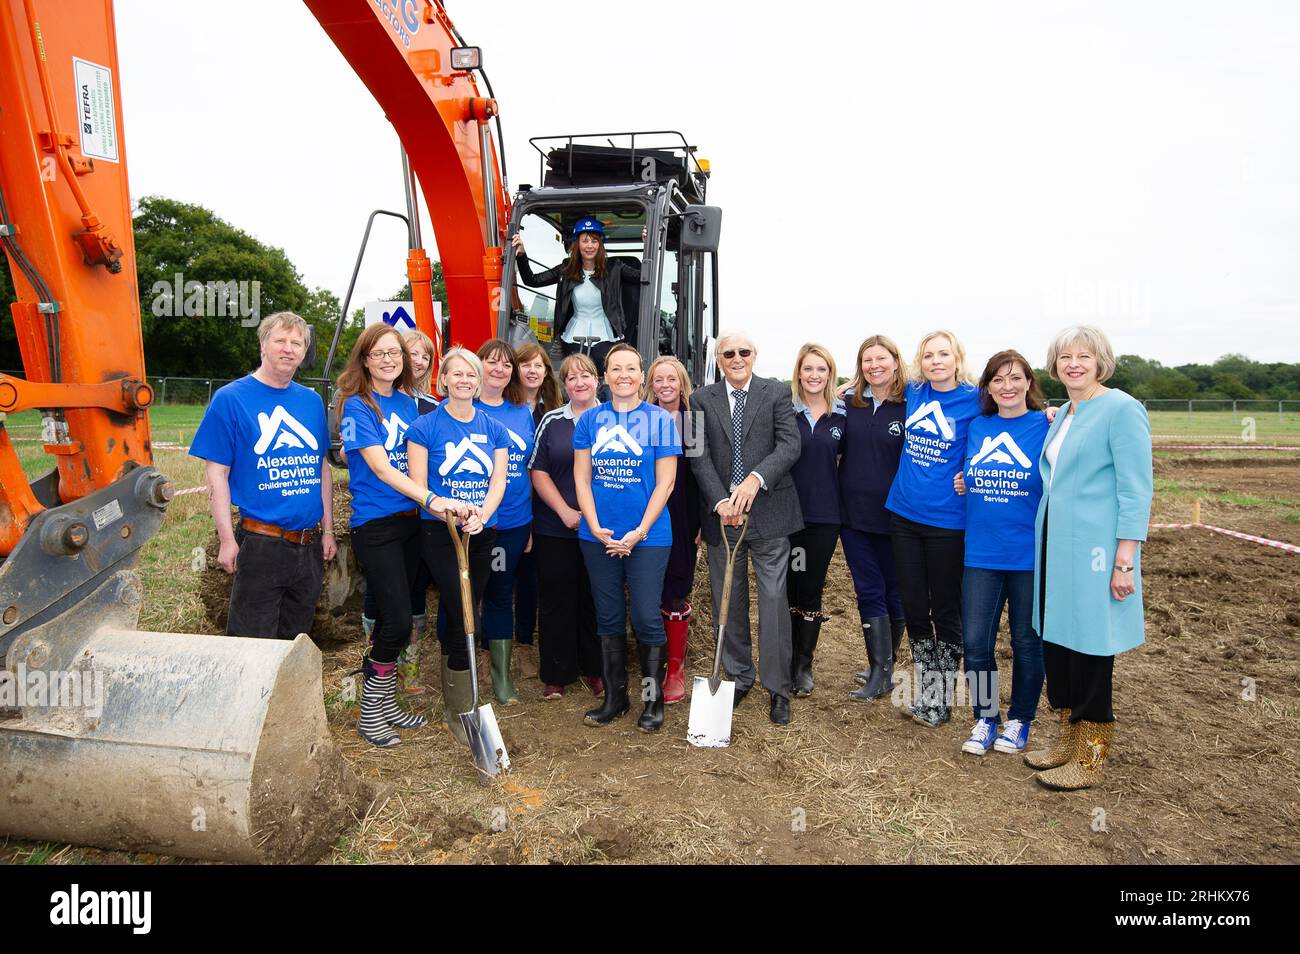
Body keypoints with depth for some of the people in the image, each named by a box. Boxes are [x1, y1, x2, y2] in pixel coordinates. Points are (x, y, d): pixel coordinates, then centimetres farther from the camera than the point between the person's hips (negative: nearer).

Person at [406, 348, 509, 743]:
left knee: (459, 618, 13)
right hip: (440, 533, -4)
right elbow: (418, 485, -6)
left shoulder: (493, 429, 9)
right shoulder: (426, 426, -3)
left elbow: (498, 481, 2)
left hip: (482, 533, 4)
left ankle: (453, 703, 28)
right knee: (465, 619, -11)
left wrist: (481, 514, -17)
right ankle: (462, 712, 2)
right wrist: (450, 510, -23)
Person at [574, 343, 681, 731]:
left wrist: (639, 532, -12)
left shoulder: (659, 419, -2)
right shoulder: (591, 419, 5)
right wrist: (596, 528, -8)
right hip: (598, 536, 3)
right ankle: (614, 695, 25)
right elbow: (581, 478, 4)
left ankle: (654, 699, 16)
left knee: (646, 618, -2)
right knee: (608, 617, 11)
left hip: (648, 536, -3)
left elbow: (664, 483, -5)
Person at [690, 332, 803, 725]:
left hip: (768, 512, -2)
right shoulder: (702, 399, 6)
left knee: (774, 598, -1)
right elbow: (700, 456, -1)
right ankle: (738, 677, 27)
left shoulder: (776, 393, 3)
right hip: (721, 514, 2)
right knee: (727, 601, 10)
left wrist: (757, 478, -23)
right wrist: (720, 501, -15)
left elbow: (790, 444, -8)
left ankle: (778, 688, 11)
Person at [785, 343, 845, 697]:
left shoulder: (842, 415, 5)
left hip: (824, 515, 2)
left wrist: (843, 505, 6)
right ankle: (786, 663, 19)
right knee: (787, 589, 5)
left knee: (812, 591, 9)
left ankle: (804, 665, 21)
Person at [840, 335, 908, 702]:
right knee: (869, 592, 5)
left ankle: (883, 667, 22)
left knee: (894, 591, 10)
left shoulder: (912, 405, -7)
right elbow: (837, 448, 15)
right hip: (853, 514, 3)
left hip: (894, 516, -3)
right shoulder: (849, 402, 4)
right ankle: (881, 670, 12)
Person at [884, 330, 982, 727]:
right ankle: (925, 685, 28)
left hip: (947, 520, -4)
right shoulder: (913, 394, 4)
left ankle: (942, 696, 20)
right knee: (914, 605, 12)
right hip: (904, 514, 4)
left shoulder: (974, 401, -8)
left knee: (945, 609, 7)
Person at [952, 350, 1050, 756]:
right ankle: (985, 718, 22)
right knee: (975, 641, 3)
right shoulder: (977, 427, 7)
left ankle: (1020, 721, 30)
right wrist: (964, 484, 1)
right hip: (981, 552, 3)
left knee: (1026, 642, 11)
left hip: (1030, 554, -3)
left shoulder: (1046, 426, -5)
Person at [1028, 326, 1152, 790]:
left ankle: (1089, 759, 14)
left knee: (1088, 646, 0)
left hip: (1093, 550, -8)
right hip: (1054, 545, 8)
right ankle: (1068, 739, 28)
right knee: (1055, 638, 13)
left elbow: (1136, 489, -14)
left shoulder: (1121, 409, -10)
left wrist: (1125, 560, -18)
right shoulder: (1062, 416, 14)